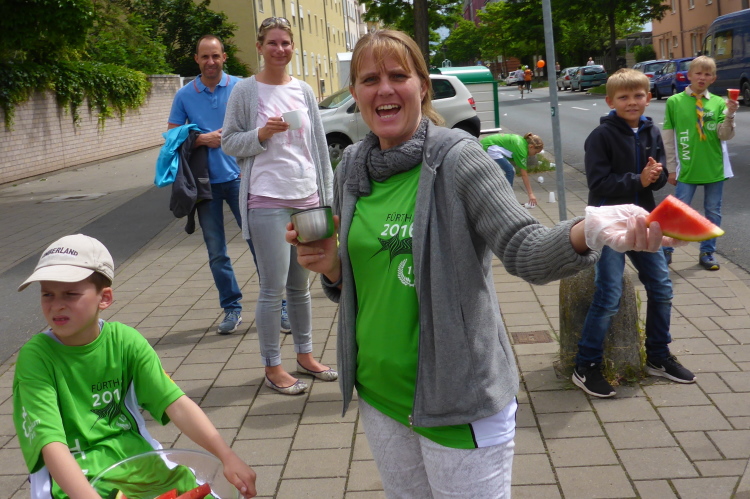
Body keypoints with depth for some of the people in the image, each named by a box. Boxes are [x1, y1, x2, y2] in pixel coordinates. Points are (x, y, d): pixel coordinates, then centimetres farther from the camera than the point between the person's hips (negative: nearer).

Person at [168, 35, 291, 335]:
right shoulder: (185, 95, 5)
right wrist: (202, 139, -11)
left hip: (239, 176, -2)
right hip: (205, 183, 2)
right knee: (216, 252, 7)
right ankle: (231, 308, 19)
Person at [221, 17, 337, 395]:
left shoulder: (304, 91, 9)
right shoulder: (245, 91, -2)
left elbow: (319, 145, 12)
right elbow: (229, 142, 1)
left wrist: (327, 197, 10)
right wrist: (261, 134, -17)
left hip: (307, 200, 4)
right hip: (267, 202, -4)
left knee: (300, 286, 13)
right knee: (273, 289, -2)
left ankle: (305, 355, 27)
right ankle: (272, 368, 11)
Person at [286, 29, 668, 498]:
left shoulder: (457, 158, -13)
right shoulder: (351, 170, 3)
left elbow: (527, 251, -22)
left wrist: (586, 232, -42)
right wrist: (330, 264, -8)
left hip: (459, 401, -5)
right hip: (378, 390, 6)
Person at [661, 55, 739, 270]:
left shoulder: (718, 103, 1)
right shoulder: (675, 102, -3)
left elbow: (725, 135, -4)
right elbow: (668, 138, 1)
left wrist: (730, 114, -21)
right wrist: (671, 168, 2)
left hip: (715, 168, 2)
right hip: (687, 169, -2)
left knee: (713, 212, 10)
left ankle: (707, 252, 23)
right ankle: (666, 250, 17)